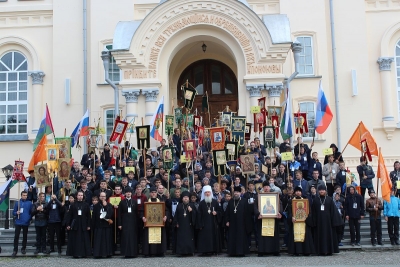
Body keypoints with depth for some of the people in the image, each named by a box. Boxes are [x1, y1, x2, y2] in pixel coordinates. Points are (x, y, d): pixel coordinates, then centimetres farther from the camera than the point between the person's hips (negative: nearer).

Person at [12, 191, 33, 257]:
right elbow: (13, 212, 7)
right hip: (18, 222, 0)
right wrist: (16, 213, -14)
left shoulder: (29, 203, 3)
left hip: (26, 223, 0)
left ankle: (23, 249, 20)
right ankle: (15, 250, 1)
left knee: (25, 236, 8)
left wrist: (29, 218, -8)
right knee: (16, 236, -5)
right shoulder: (17, 203, 4)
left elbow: (31, 212, 5)